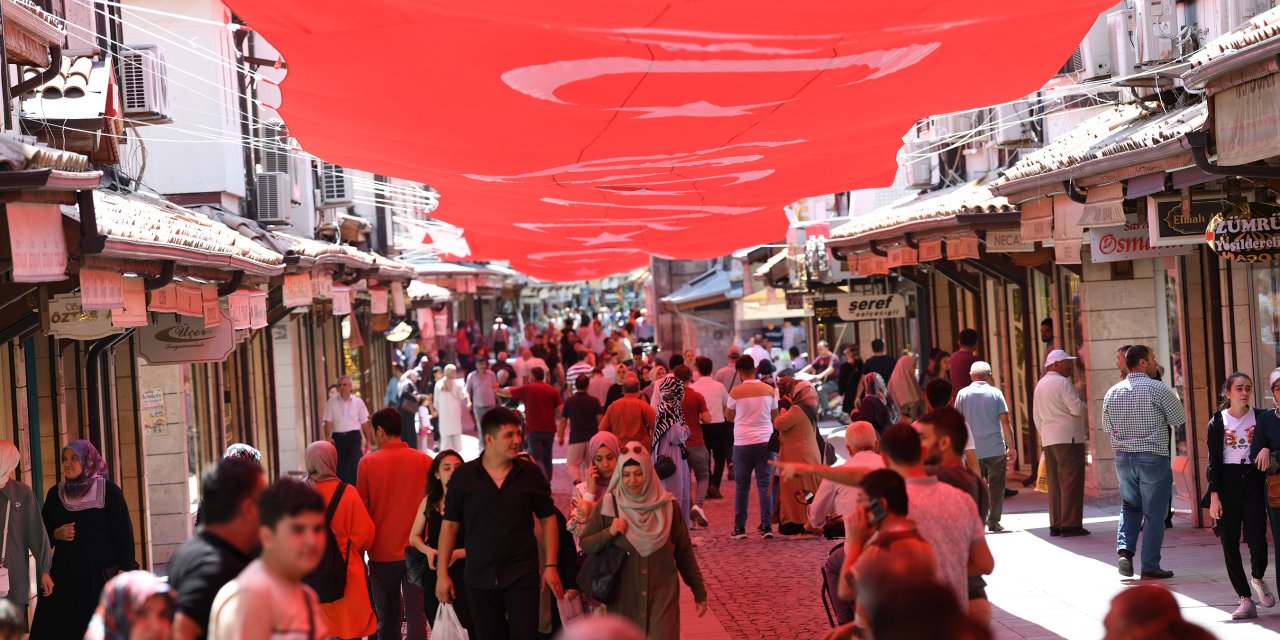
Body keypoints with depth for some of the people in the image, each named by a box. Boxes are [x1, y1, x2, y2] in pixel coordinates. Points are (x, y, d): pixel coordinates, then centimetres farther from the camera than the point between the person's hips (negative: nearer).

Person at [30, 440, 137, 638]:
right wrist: (56, 534, -4)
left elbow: (123, 532, -5)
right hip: (64, 575, 4)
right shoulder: (55, 494, 11)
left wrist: (124, 569, -13)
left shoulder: (109, 491, -3)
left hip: (101, 575, -4)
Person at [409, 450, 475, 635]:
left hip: (463, 576, -5)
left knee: (467, 631, -7)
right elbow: (414, 536, 17)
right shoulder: (429, 502, 7)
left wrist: (457, 553, -23)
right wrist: (428, 550, -2)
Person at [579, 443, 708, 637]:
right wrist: (609, 533, -16)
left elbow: (684, 552, 5)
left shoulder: (668, 506, -2)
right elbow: (584, 544, 2)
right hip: (623, 598, 1)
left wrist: (699, 591, 8)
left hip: (662, 597, -1)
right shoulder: (608, 506, -4)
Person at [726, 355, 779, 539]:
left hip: (743, 443, -2)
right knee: (764, 484, 4)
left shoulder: (736, 392, -6)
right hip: (765, 441, 2)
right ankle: (767, 526, -2)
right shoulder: (769, 390, 2)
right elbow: (775, 416, 10)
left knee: (742, 486, 7)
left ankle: (739, 528, 9)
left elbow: (729, 416, 7)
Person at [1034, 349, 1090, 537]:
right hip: (1068, 437, -8)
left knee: (1055, 482, 9)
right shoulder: (1062, 383, -10)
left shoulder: (1040, 385, 16)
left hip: (1048, 439, 8)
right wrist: (1086, 407, 5)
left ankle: (1055, 524, 10)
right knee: (1071, 481, -6)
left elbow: (1036, 416, 20)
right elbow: (1077, 408, -16)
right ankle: (1071, 524, -9)